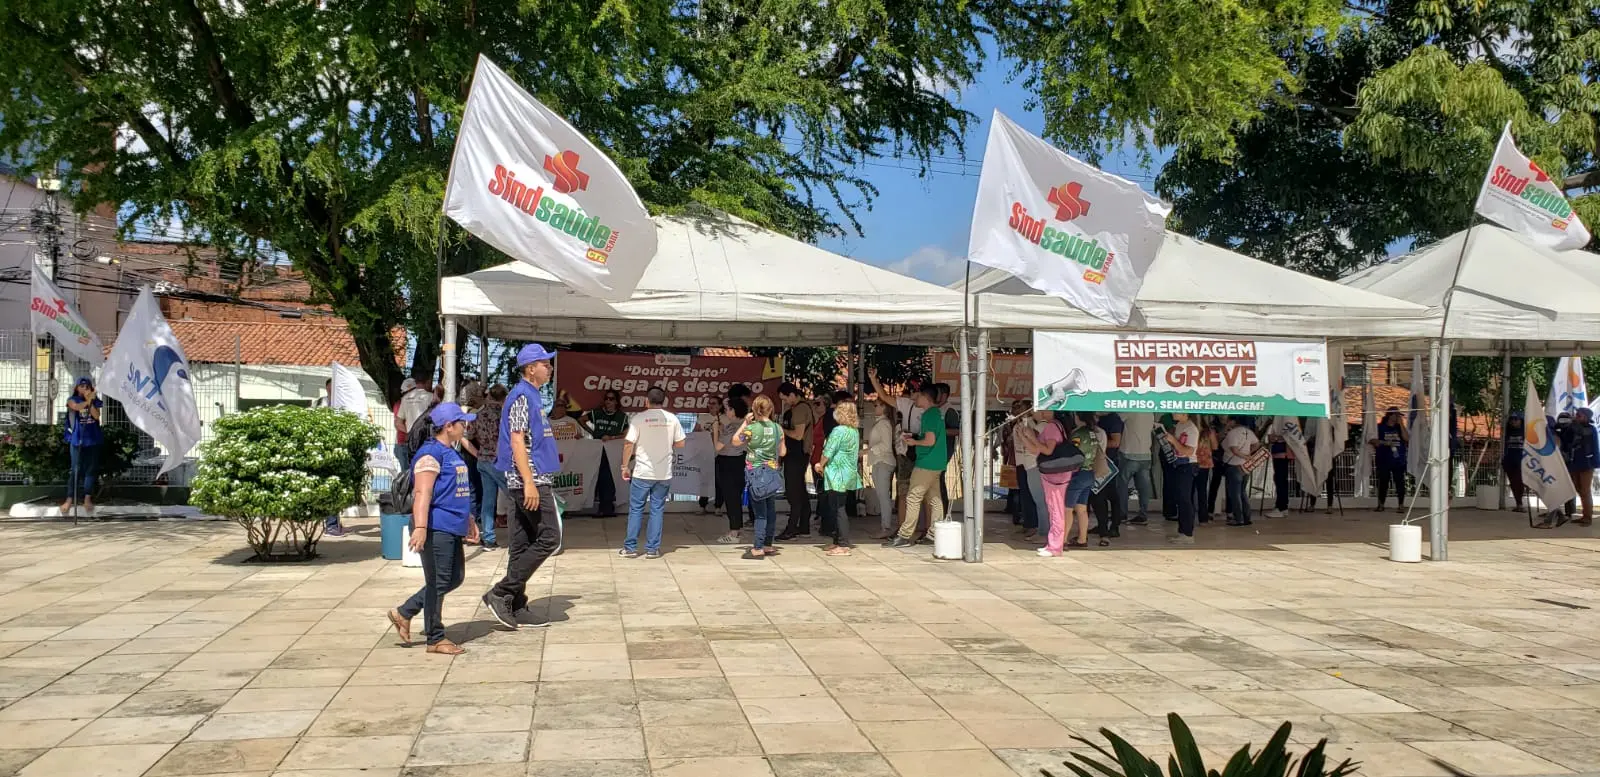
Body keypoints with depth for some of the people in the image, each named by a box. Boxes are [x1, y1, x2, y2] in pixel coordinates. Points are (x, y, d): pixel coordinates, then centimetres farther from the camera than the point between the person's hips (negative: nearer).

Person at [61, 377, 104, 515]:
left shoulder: (95, 401, 9)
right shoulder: (72, 400, 3)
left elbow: (96, 416, -6)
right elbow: (76, 407, -20)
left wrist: (91, 400, -9)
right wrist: (88, 400, -29)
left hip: (93, 440, 2)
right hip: (77, 440, -2)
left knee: (91, 469, 1)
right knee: (76, 470, -5)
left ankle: (87, 499, 2)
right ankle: (70, 499, -5)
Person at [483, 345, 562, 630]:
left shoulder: (532, 396, 18)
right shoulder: (522, 396, -12)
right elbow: (516, 441, -19)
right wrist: (529, 482, -25)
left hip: (532, 480, 10)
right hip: (529, 480, -10)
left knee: (523, 544, 9)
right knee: (549, 537, -10)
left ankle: (517, 608, 13)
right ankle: (501, 593, -7)